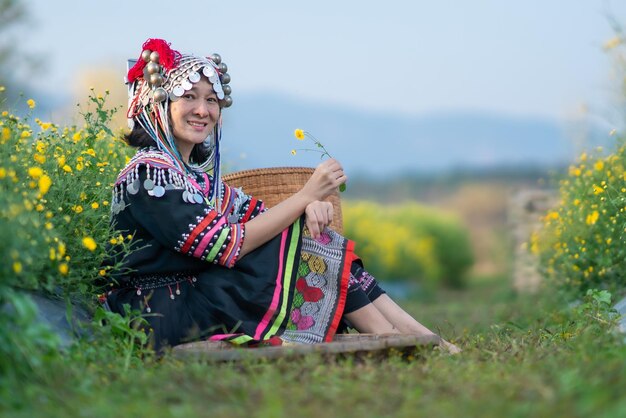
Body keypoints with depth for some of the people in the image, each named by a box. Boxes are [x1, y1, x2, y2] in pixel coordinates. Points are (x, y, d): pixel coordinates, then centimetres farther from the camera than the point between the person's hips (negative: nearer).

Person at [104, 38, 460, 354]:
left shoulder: (197, 172, 17)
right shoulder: (149, 171, -13)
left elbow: (256, 214, 9)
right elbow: (227, 244, -21)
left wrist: (309, 205, -14)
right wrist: (306, 195, -17)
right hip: (166, 319, -8)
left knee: (309, 226, -4)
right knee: (301, 240, -13)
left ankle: (412, 331, -7)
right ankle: (392, 337, -7)